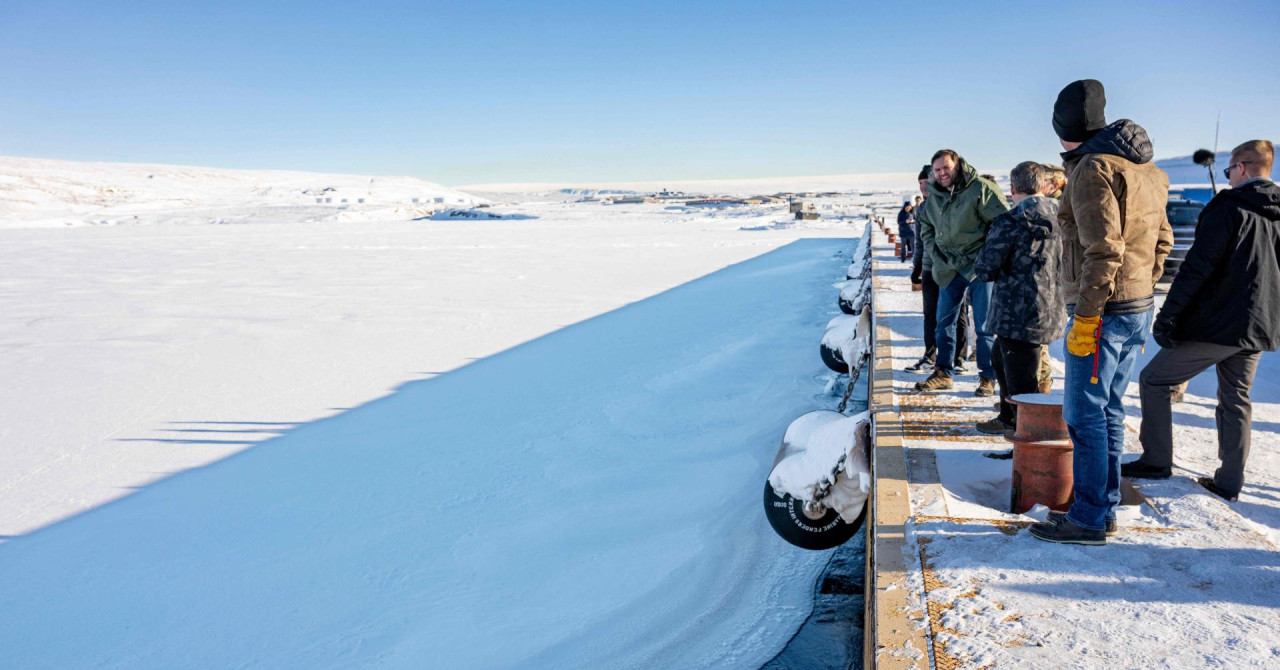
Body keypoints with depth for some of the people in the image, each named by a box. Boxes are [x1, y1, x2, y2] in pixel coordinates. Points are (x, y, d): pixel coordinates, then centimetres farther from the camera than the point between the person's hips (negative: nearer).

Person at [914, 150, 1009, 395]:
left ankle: (988, 377, 8)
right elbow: (926, 230, 22)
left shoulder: (981, 189, -9)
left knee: (984, 326, -1)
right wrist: (939, 258, 9)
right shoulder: (933, 198, 9)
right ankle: (943, 373, 20)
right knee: (944, 322, 10)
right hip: (949, 269, 6)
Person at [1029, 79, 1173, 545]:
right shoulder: (1145, 170, 15)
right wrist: (1140, 293, 21)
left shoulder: (1093, 169, -14)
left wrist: (1085, 318, -20)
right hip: (1139, 308, 9)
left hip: (1104, 311, -9)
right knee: (1109, 411, 16)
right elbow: (1161, 241, 17)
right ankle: (1104, 508, 24)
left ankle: (1088, 520, 6)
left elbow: (1103, 249, -22)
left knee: (1084, 416, -2)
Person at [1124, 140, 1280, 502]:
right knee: (1236, 400, 15)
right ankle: (1229, 480, 19)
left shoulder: (1228, 207, -11)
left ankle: (1157, 460, 5)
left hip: (1217, 323, -8)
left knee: (1154, 379, 3)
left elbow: (1197, 267, -17)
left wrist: (1167, 316, -16)